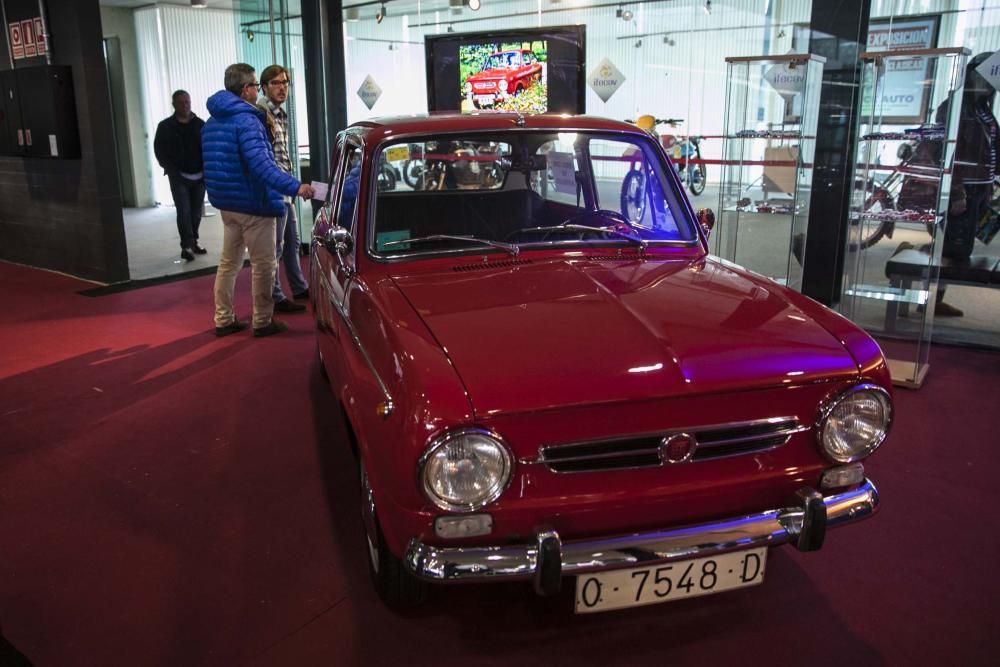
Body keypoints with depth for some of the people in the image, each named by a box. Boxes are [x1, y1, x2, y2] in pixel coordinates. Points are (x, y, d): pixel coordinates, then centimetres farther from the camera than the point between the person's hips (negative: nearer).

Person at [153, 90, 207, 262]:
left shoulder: (200, 124, 7)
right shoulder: (165, 126, 3)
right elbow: (159, 151, 4)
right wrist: (171, 170, -5)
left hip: (199, 176, 3)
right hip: (179, 177, -2)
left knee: (196, 212, 8)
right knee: (184, 211, -11)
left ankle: (193, 243, 20)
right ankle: (187, 246, -12)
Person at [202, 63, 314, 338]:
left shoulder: (212, 122, 11)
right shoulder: (247, 121, -18)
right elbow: (261, 165, -30)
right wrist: (295, 186, -36)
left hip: (226, 203, 9)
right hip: (252, 205, -9)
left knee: (228, 262, 14)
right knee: (262, 265, 2)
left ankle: (224, 319, 19)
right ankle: (263, 322, 9)